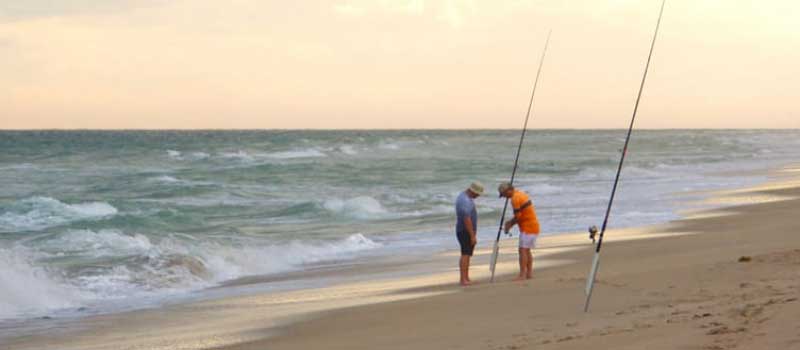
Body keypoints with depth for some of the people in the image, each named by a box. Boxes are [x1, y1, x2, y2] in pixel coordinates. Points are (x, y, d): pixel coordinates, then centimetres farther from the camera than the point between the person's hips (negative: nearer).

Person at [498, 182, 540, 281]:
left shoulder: (515, 198, -16)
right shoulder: (521, 194, 15)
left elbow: (518, 217, -16)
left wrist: (509, 225, 0)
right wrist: (511, 222, 12)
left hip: (527, 228, -10)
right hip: (533, 225, 10)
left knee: (523, 250, -9)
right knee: (527, 250, 14)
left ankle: (522, 275, -10)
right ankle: (529, 273, 15)